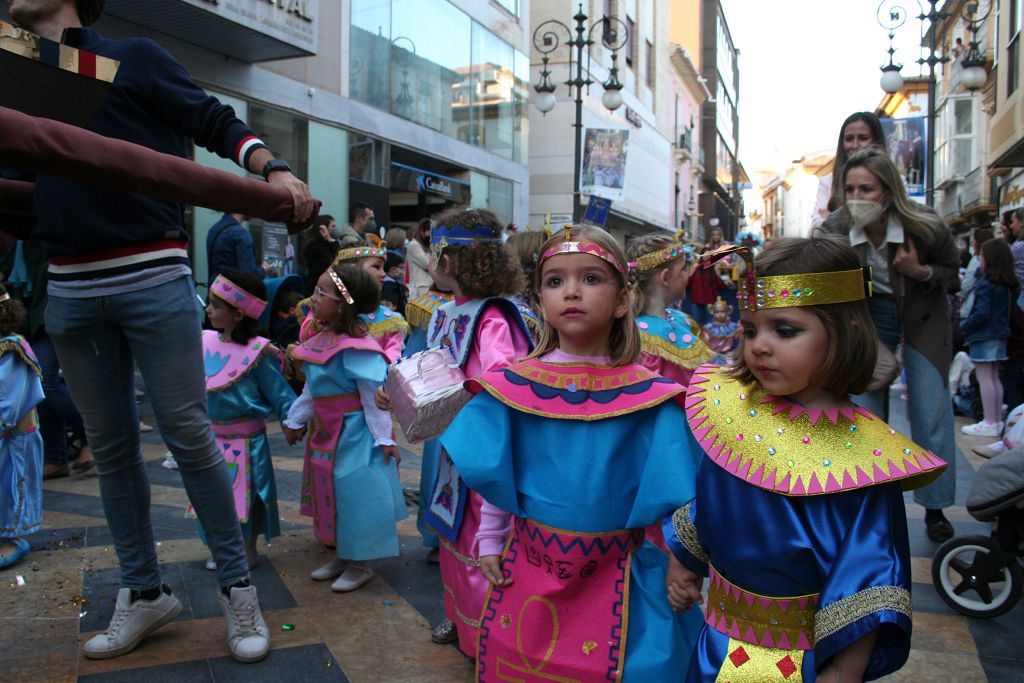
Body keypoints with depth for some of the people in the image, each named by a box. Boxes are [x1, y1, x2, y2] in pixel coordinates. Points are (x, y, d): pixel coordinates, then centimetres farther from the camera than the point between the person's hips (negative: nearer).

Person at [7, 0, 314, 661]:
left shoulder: (134, 58, 5)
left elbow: (219, 123, 0)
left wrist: (275, 169, -18)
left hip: (152, 278, -5)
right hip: (69, 289, 6)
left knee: (188, 435, -4)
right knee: (110, 446, 9)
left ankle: (238, 587, 9)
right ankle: (144, 593, 23)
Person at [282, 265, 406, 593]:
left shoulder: (357, 349, -23)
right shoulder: (320, 341, 4)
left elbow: (374, 396, -21)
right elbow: (311, 390, 15)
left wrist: (384, 438, -18)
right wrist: (295, 420, 20)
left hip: (355, 437, -9)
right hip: (327, 434, 9)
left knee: (355, 496, 3)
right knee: (332, 496, 19)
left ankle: (360, 564, 21)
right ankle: (342, 556, 36)